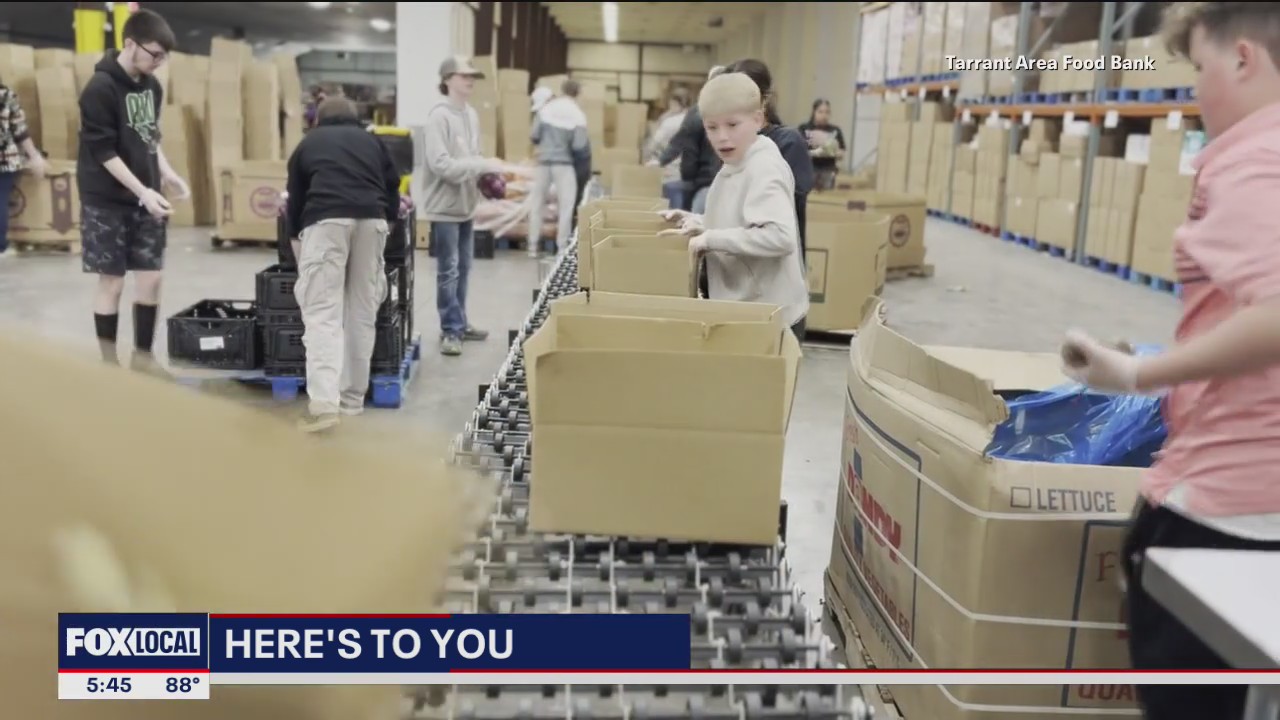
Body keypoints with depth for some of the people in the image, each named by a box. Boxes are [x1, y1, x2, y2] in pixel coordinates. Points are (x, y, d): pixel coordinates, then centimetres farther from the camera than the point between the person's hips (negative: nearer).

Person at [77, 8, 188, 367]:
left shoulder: (153, 86, 7)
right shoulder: (100, 89, -15)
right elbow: (103, 152, -17)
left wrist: (167, 174, 2)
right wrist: (143, 192, -22)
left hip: (145, 199, 6)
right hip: (107, 201, -6)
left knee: (151, 277, 6)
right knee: (112, 282, 0)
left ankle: (142, 356, 19)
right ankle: (110, 362, 12)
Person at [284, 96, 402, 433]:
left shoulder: (308, 143, 27)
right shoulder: (373, 141, 29)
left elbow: (295, 200, 30)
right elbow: (393, 191, 26)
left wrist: (298, 236, 44)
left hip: (326, 219, -2)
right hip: (371, 220, 2)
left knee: (322, 313, -6)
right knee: (362, 313, 10)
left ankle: (324, 403, -20)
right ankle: (352, 400, 16)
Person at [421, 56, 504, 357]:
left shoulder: (472, 114, 10)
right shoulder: (439, 116, -15)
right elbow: (440, 164, -23)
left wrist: (487, 175, -2)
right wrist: (483, 165, -23)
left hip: (466, 204, 8)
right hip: (445, 205, -8)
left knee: (463, 268, 15)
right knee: (448, 271, -1)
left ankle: (459, 324, 26)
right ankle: (450, 330, 7)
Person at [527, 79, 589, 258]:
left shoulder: (545, 109, 0)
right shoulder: (578, 115, -5)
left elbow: (534, 136, -4)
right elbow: (579, 146, -12)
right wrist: (588, 142, 10)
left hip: (544, 161, 2)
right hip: (564, 163, -2)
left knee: (537, 203, 12)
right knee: (566, 206, 5)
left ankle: (533, 246, 13)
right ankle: (562, 247, 2)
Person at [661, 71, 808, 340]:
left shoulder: (764, 170, -19)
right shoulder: (732, 168, 9)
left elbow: (780, 237, -31)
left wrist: (711, 239, -27)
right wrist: (698, 224, 5)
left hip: (770, 317, -9)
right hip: (739, 311, 9)